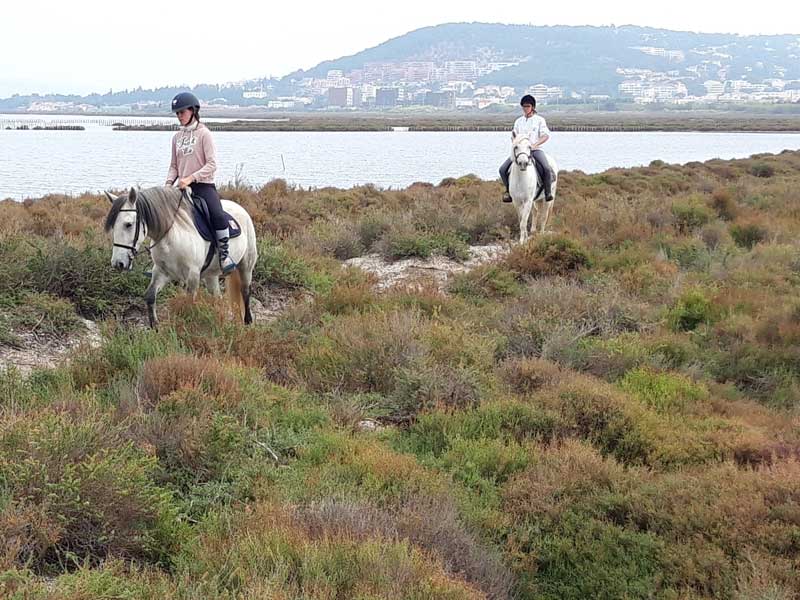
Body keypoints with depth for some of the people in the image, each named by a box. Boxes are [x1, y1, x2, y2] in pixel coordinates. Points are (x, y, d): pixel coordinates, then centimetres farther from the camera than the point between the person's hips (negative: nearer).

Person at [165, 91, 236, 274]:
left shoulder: (203, 134, -5)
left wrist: (191, 178, -21)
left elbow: (212, 165, -13)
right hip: (183, 188, 6)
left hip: (204, 185, -6)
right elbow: (174, 166, 18)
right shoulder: (177, 137, 13)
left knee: (218, 216, -29)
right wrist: (169, 183, -1)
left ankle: (224, 255, -16)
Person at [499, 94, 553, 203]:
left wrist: (534, 144, -18)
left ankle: (548, 192, -11)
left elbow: (546, 135, -4)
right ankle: (509, 190, 8)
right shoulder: (518, 121, 15)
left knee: (546, 169, -31)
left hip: (535, 150, -4)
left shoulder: (539, 120, 5)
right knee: (503, 169, -13)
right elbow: (514, 137, 19)